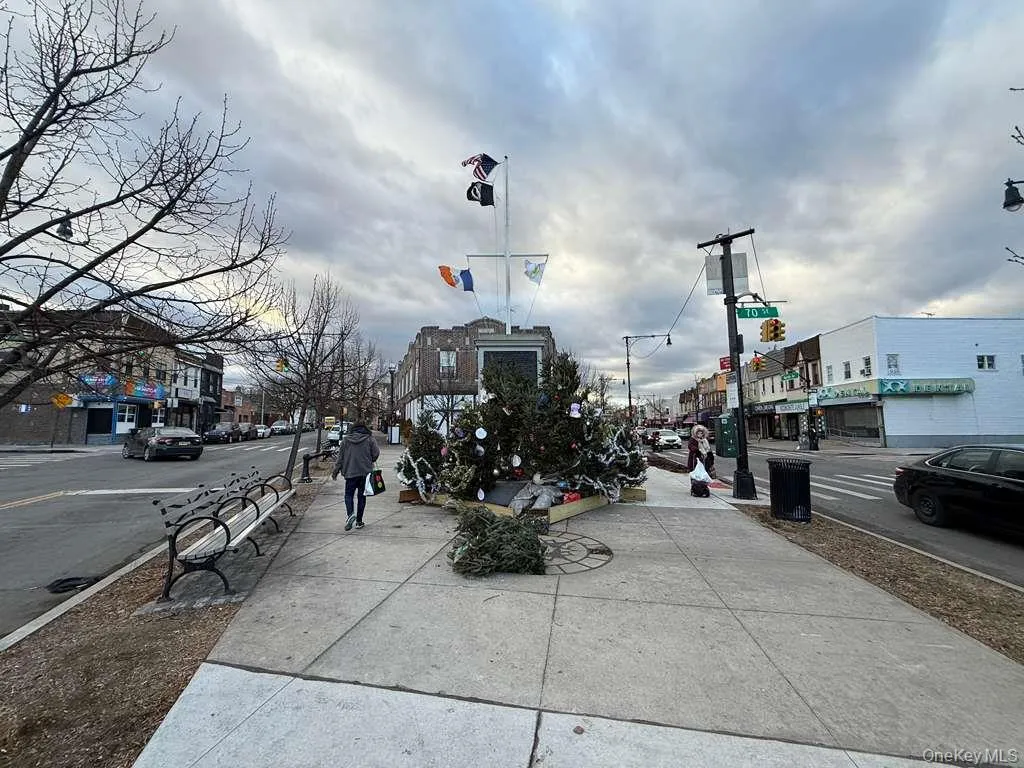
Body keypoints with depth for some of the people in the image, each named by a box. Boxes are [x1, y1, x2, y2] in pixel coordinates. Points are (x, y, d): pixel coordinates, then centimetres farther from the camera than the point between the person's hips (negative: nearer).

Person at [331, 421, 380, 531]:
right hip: (365, 472, 0)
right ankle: (359, 521, 12)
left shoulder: (346, 440, 3)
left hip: (350, 472, 0)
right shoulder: (370, 439, -2)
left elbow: (340, 457, 4)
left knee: (348, 494, 10)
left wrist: (336, 471, 11)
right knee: (362, 496, 9)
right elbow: (376, 454, -4)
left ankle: (351, 514, -14)